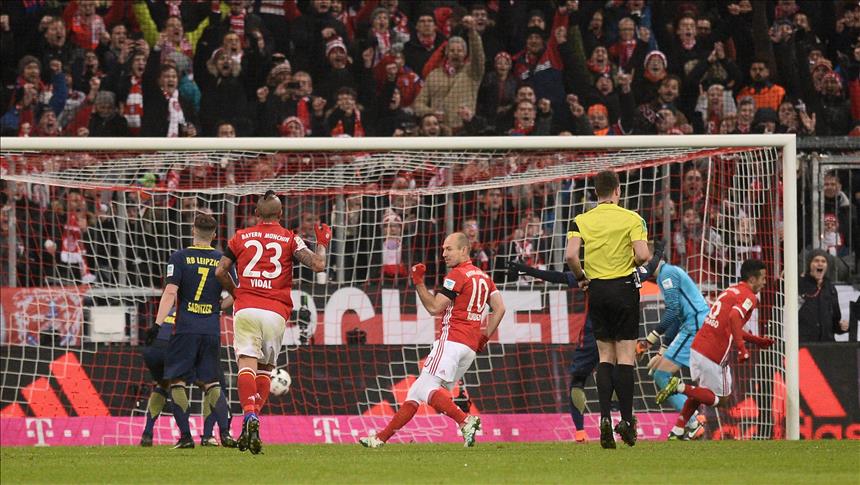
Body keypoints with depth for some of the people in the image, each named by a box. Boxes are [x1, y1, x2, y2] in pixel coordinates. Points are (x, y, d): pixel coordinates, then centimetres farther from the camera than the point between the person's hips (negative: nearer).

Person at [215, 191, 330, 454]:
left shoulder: (241, 237, 10)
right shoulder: (289, 239, 7)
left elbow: (220, 272, 7)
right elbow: (318, 265, -1)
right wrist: (322, 243, 18)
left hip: (245, 308, 0)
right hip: (276, 312, 0)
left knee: (247, 363, -11)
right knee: (266, 368, 14)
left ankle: (249, 416, -32)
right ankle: (255, 415, 1)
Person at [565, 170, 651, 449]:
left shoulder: (581, 221, 2)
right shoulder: (632, 219, -5)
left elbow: (571, 255, -11)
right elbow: (643, 255, -15)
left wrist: (581, 278, 6)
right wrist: (632, 263, 7)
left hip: (596, 289, 3)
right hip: (624, 288, -3)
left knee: (605, 356, 10)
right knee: (625, 356, 1)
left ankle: (605, 417, -3)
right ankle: (626, 420, -3)